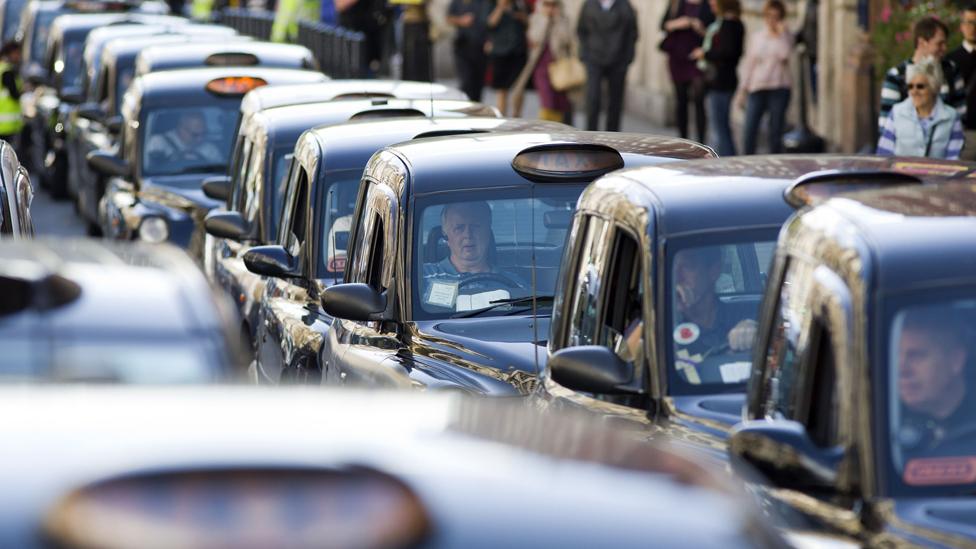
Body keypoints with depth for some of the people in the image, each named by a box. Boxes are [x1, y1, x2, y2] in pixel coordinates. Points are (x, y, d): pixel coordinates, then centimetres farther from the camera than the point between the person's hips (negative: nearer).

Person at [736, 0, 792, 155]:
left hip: (779, 89, -2)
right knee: (750, 131, -8)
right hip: (757, 89, 2)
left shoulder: (785, 37, 6)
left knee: (775, 133, -1)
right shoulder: (756, 38, 13)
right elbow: (748, 64, 15)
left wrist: (781, 32, -11)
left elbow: (784, 54, -15)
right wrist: (742, 90, 12)